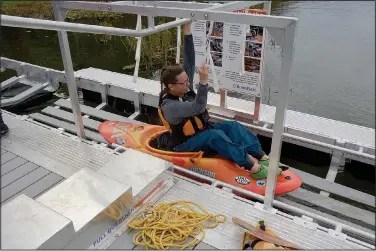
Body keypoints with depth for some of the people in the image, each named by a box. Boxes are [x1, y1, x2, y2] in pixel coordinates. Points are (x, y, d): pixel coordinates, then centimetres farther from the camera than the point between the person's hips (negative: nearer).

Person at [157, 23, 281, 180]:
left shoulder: (184, 88, -4)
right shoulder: (169, 106, -26)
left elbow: (189, 61, -9)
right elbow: (198, 108, -38)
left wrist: (187, 29, -15)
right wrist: (203, 81, -47)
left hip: (201, 131, 8)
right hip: (185, 144, -8)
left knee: (233, 126, -14)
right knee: (216, 135, -35)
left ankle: (261, 157, -22)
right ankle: (252, 167, -39)